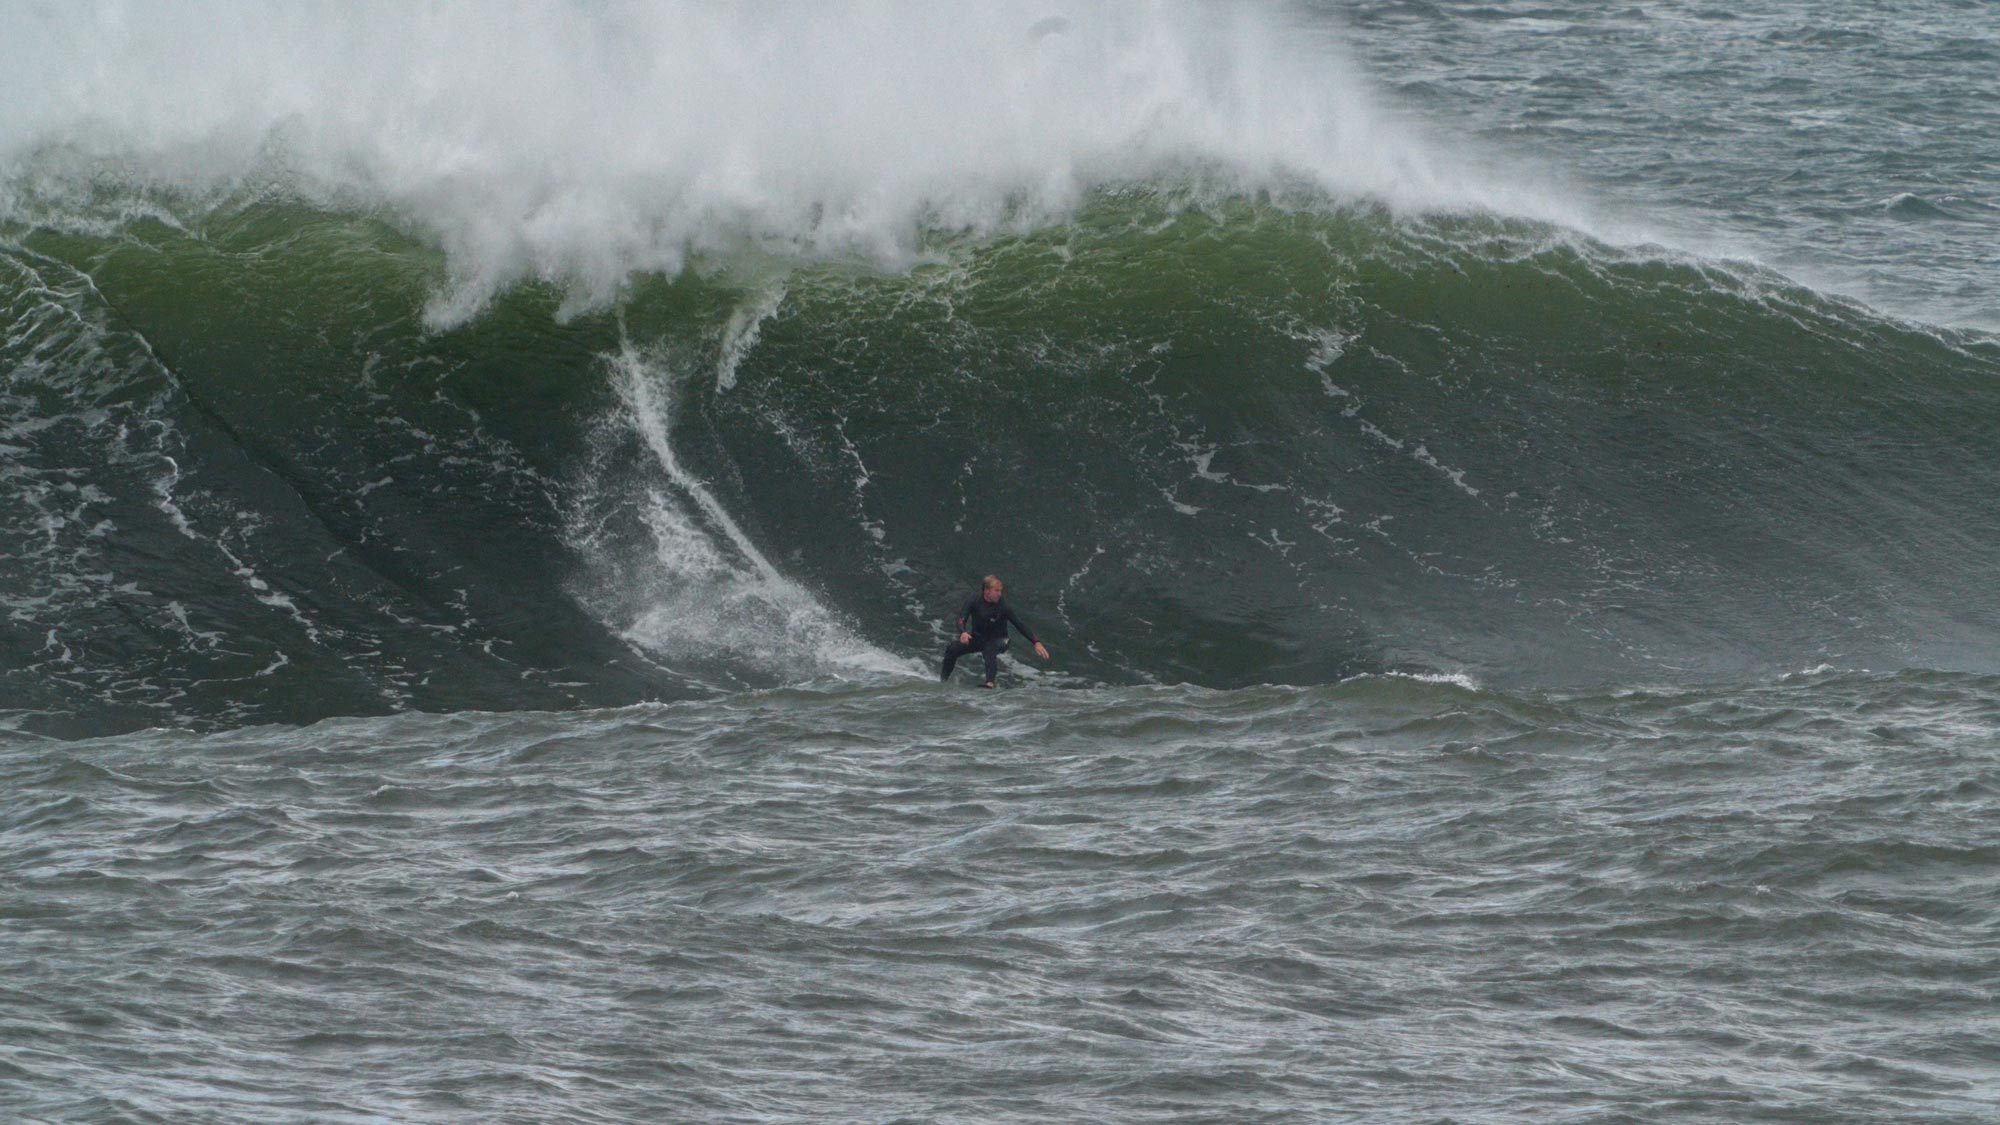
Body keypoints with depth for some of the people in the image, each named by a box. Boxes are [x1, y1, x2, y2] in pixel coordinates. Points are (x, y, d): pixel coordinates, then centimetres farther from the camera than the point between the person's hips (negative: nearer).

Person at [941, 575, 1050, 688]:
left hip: (996, 640, -3)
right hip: (977, 638, 3)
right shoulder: (974, 603, -13)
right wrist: (963, 632, -47)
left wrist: (1036, 642, -25)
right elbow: (962, 619, -24)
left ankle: (990, 682, -52)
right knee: (952, 649, -17)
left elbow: (1020, 626, -17)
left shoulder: (1003, 607, -17)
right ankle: (943, 679, 0)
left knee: (990, 651, -38)